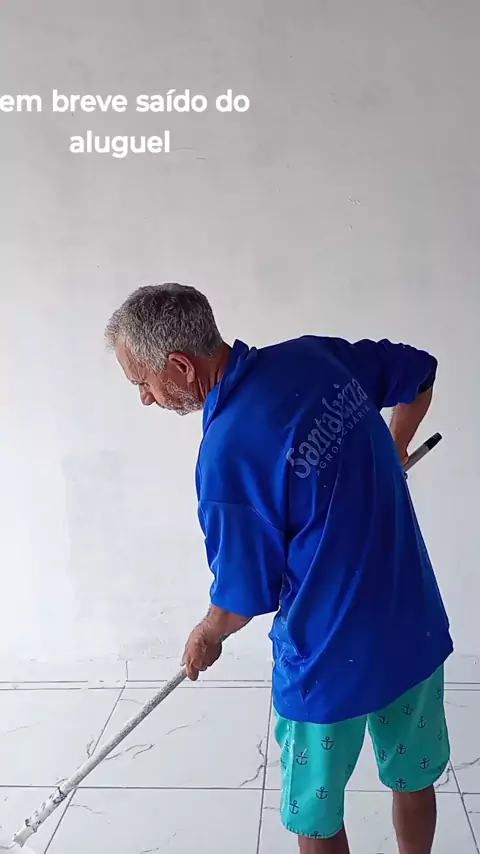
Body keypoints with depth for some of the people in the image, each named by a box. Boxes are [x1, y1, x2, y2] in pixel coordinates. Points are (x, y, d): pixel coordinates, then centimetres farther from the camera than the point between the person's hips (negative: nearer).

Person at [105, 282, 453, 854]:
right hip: (418, 629, 7)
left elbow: (246, 594, -14)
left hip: (333, 662, -6)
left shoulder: (226, 456, -26)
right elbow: (421, 373, 10)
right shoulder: (319, 354, -8)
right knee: (413, 777, 29)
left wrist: (206, 638, 9)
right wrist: (392, 452, 25)